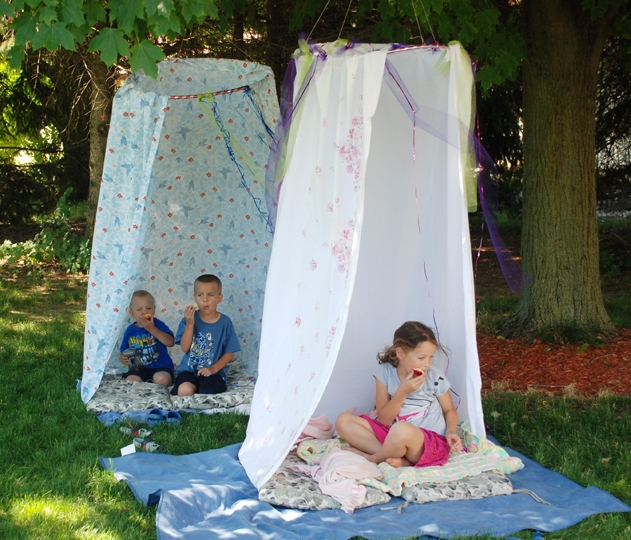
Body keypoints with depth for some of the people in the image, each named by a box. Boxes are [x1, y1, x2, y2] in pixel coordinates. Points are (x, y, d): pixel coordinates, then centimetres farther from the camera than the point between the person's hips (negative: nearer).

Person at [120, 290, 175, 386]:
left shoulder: (157, 324, -2)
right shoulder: (130, 330, 7)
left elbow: (170, 342, -17)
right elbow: (123, 352, 17)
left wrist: (152, 329, -22)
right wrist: (123, 358, -9)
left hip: (160, 367, -2)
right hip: (139, 368, 2)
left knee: (162, 380, -32)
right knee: (130, 381, -27)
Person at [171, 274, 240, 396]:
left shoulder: (225, 322, -3)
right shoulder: (189, 318, -1)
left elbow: (229, 352, 1)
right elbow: (185, 348, -6)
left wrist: (213, 369, -12)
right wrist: (189, 324, -16)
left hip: (214, 372, 0)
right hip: (189, 370, 0)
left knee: (207, 392, -29)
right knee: (185, 390, -29)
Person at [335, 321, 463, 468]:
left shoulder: (435, 377, -5)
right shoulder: (386, 373, -3)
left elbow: (449, 410, 11)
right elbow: (384, 420, -5)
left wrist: (450, 431, -10)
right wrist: (402, 392, -18)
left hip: (430, 442, -4)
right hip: (392, 435, 4)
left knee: (401, 430, -39)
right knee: (343, 421, -11)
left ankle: (371, 459, -7)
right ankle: (401, 459, -22)